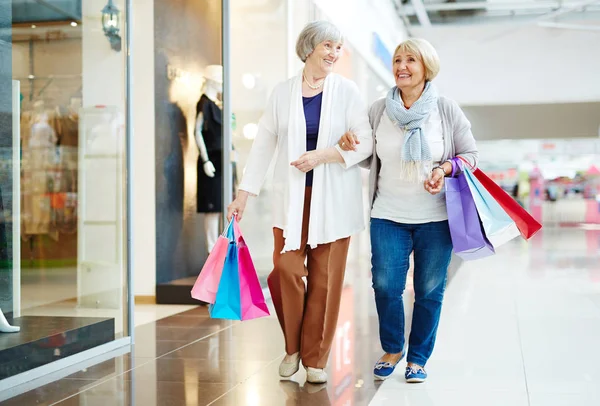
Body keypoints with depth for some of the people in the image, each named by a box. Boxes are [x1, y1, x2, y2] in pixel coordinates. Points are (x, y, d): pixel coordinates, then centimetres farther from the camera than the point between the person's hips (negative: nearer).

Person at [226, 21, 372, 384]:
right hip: (293, 197, 1)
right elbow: (264, 145, 8)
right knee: (286, 270, -8)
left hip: (334, 200, -1)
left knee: (325, 279, 0)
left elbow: (365, 142, -3)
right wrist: (244, 195, 5)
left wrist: (322, 155, -17)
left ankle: (315, 358, 15)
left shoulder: (346, 91, 2)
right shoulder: (283, 93, 7)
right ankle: (294, 347, 16)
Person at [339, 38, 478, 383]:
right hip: (388, 216, 1)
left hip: (436, 218, -1)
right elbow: (369, 158, 15)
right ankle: (392, 349, 24)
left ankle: (419, 357, 23)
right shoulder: (378, 110, 4)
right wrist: (350, 146, -6)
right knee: (385, 286, -1)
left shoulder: (446, 110, -2)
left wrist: (446, 168, -15)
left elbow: (471, 154, 4)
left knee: (429, 290, 5)